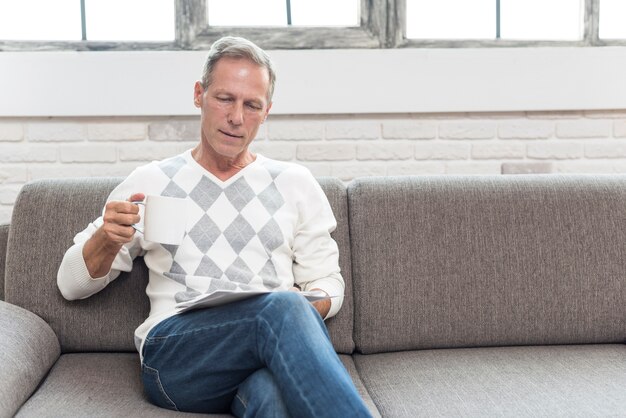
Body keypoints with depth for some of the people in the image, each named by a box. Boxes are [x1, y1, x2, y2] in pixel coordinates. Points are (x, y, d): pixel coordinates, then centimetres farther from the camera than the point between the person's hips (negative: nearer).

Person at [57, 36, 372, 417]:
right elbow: (71, 283, 18)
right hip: (173, 357, 0)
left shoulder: (295, 183, 18)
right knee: (282, 309, -34)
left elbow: (329, 287, 17)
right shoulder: (150, 182, 15)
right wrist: (107, 240, -5)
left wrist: (302, 307, -8)